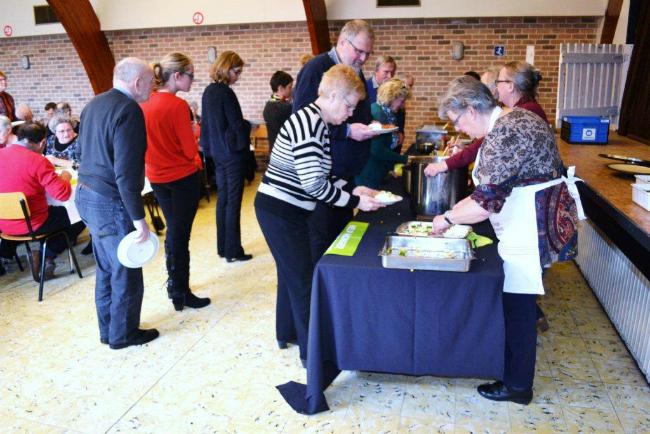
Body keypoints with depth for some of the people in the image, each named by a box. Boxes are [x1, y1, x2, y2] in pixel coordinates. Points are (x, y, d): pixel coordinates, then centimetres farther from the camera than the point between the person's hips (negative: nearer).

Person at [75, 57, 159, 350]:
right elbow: (127, 172, -24)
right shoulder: (129, 110, -19)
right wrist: (139, 219, -21)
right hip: (110, 203, -9)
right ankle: (123, 334, 23)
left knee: (106, 269, 20)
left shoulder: (94, 104, 10)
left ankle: (107, 330, 34)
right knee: (126, 272, 7)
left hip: (86, 194, 9)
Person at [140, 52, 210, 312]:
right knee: (180, 234, 4)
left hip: (156, 176, 7)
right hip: (183, 177, -6)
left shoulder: (144, 103, 0)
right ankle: (180, 293, 15)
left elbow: (149, 140, 8)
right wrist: (197, 162, 2)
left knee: (172, 230, 20)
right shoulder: (177, 105, -19)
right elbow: (189, 149, -16)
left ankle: (174, 283, 33)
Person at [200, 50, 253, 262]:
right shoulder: (226, 93, -17)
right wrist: (249, 126, 4)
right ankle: (233, 251, 5)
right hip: (232, 152, -8)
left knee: (222, 199, 13)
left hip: (217, 151, 8)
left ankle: (222, 247, 21)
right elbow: (238, 125, -16)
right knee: (233, 201, -1)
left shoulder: (208, 91, 9)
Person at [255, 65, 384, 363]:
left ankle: (287, 332, 40)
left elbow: (316, 177, 14)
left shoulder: (317, 122, 10)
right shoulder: (309, 123, -22)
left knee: (292, 272, 22)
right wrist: (355, 201, -18)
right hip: (280, 212, -10)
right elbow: (313, 184, -26)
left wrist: (352, 189, 7)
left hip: (284, 210, 10)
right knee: (302, 279, 1)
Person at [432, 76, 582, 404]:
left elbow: (486, 202, -25)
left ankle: (518, 386, 19)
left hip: (532, 228, -10)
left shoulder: (502, 134, -22)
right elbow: (492, 188, 16)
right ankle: (515, 368, 37)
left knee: (517, 307, 2)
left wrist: (448, 219, -11)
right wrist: (457, 210, 12)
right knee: (516, 301, 20)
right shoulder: (512, 119, 11)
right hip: (530, 225, 10)